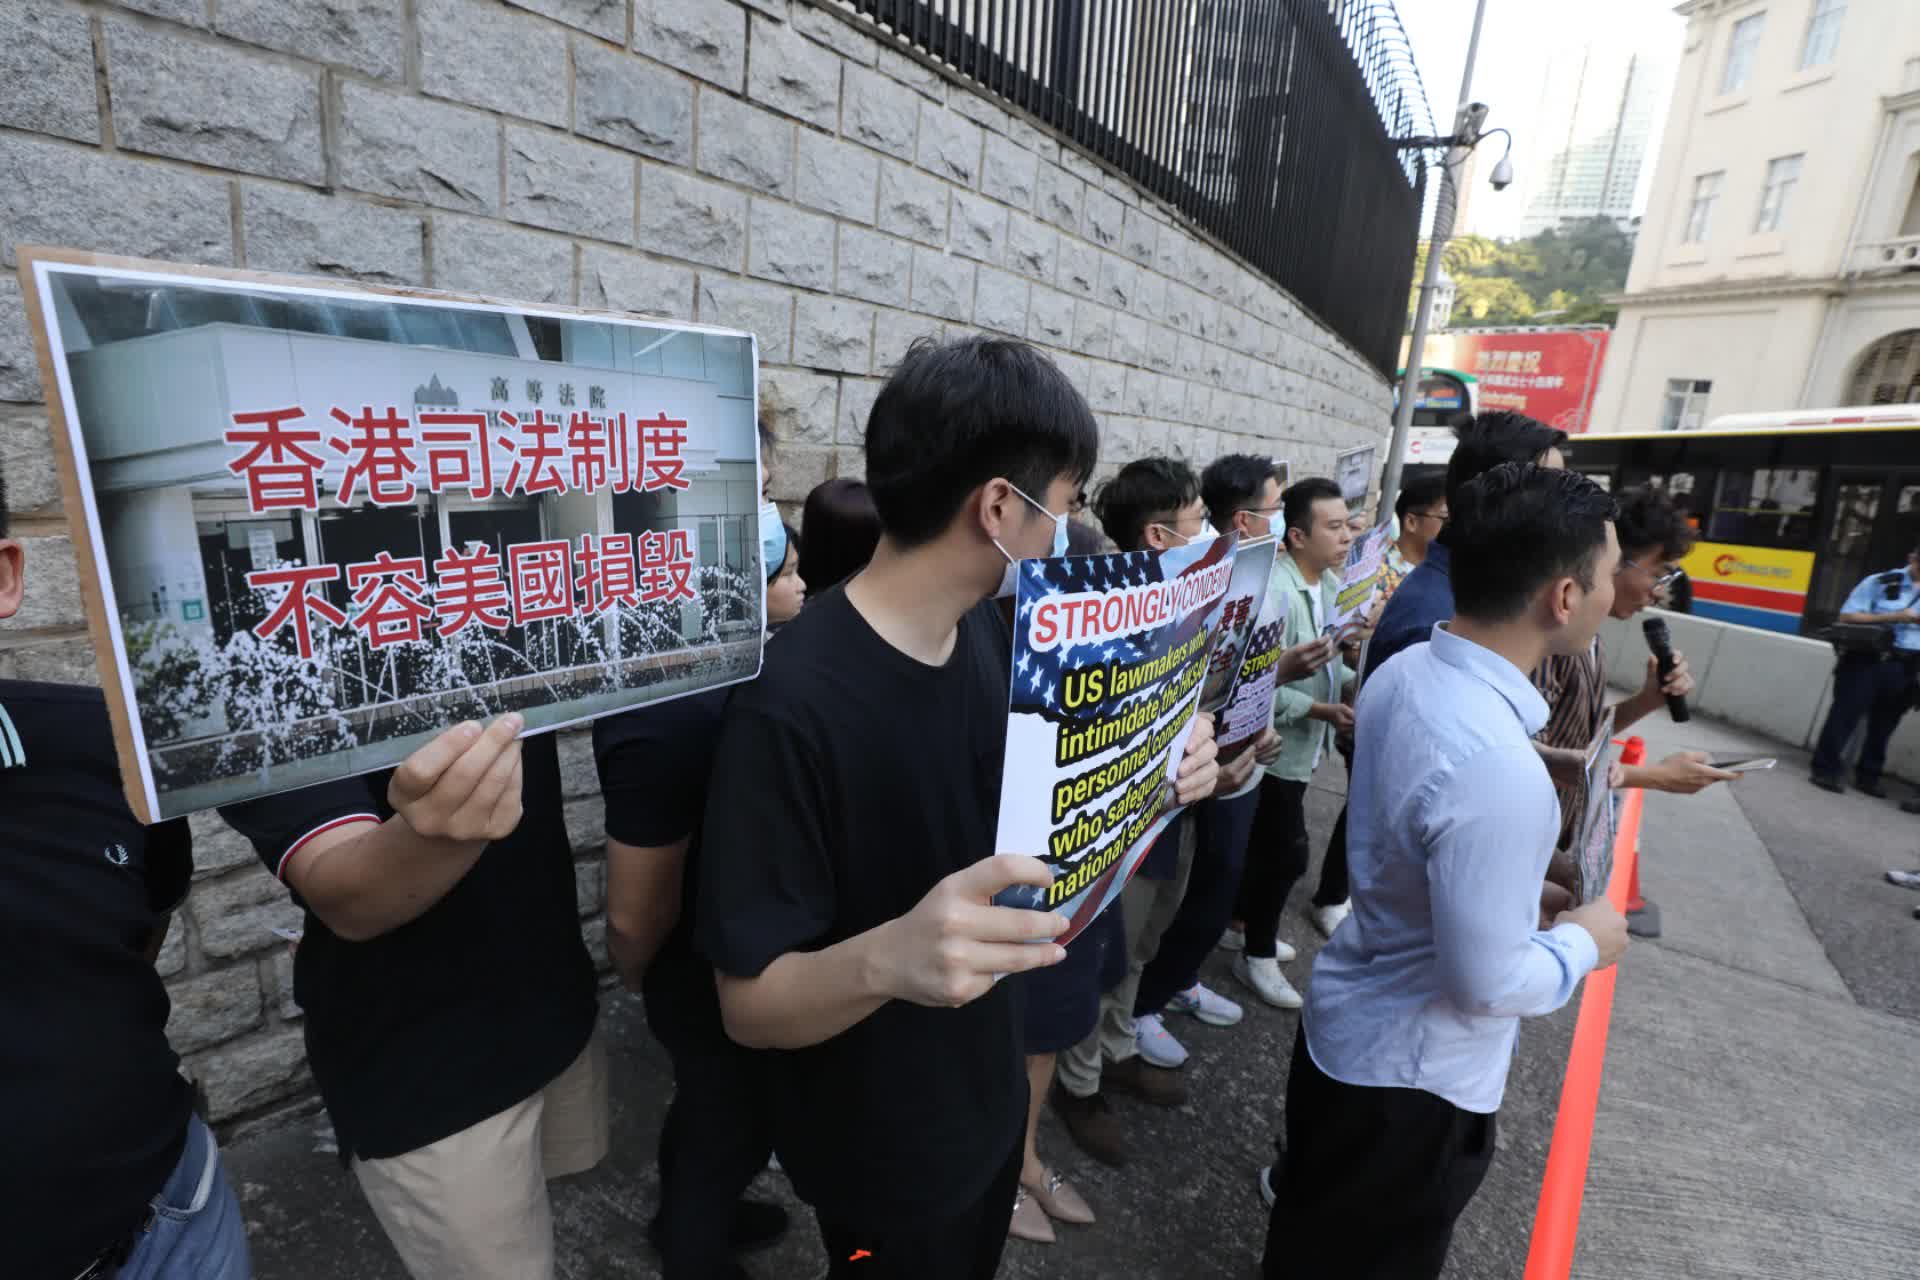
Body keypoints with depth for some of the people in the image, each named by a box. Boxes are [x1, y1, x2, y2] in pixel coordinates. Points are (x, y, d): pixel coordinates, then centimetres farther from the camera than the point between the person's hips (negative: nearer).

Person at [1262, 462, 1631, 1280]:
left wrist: (1516, 890, 14)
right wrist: (1583, 943, -8)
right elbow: (1486, 983, -26)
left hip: (1350, 1017, 7)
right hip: (1412, 1069, -7)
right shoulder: (1498, 771, -37)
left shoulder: (1404, 674, -8)